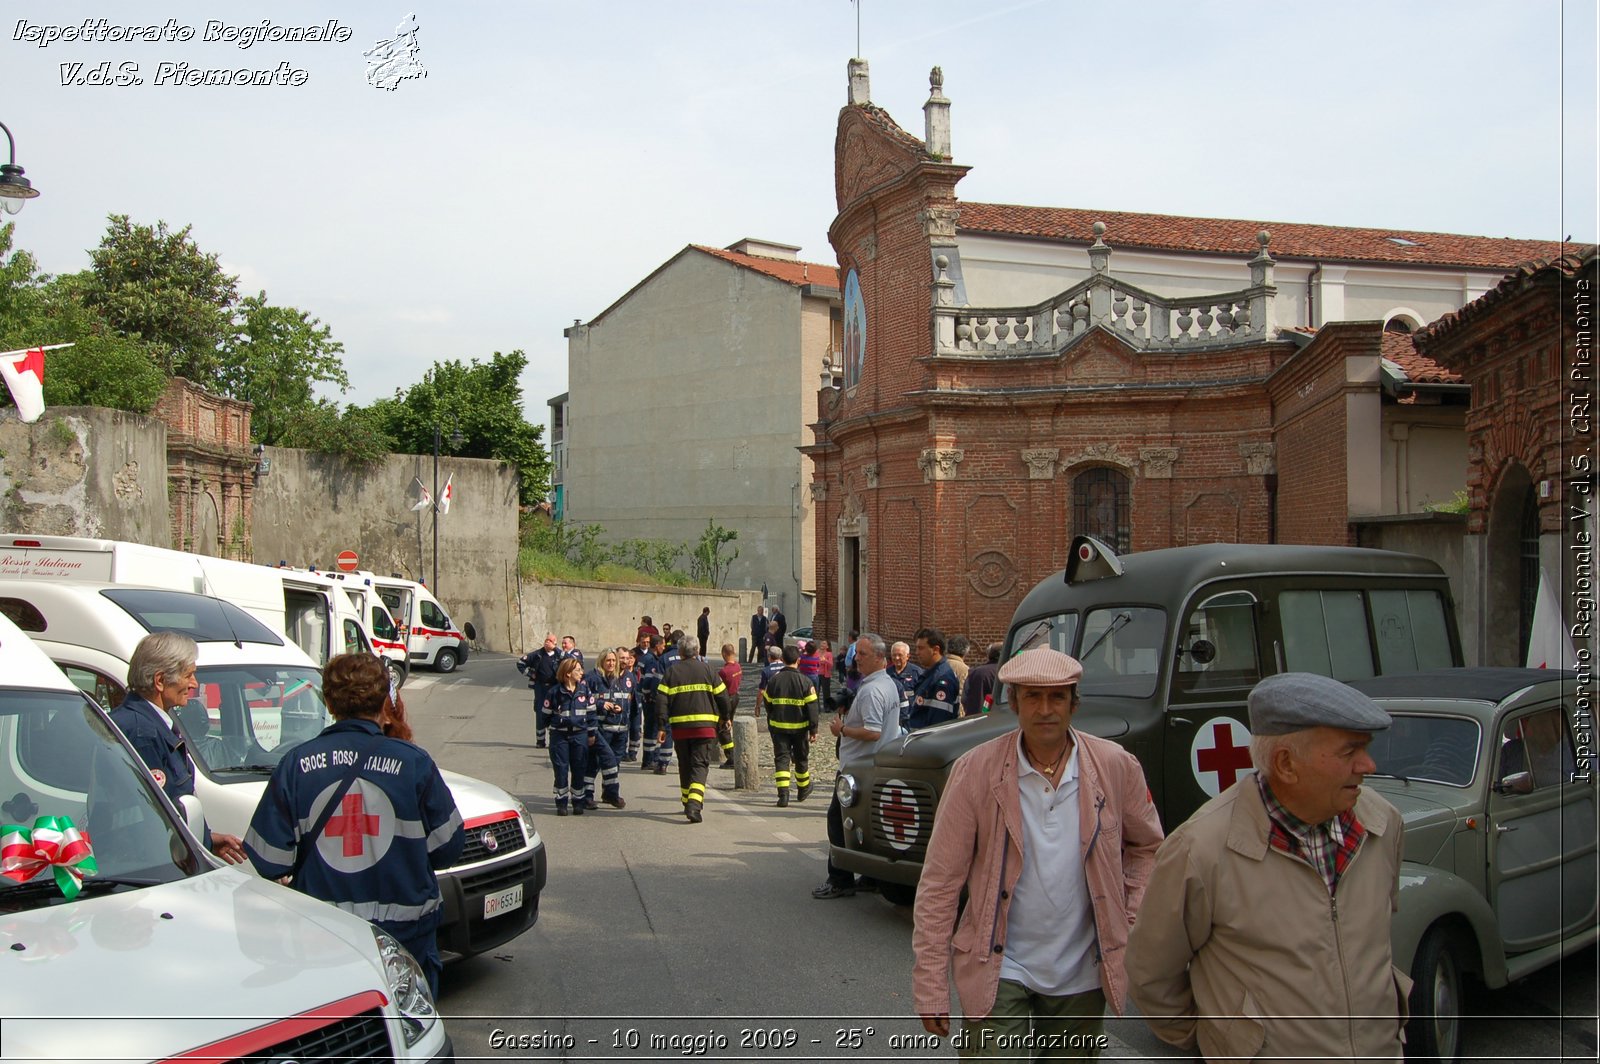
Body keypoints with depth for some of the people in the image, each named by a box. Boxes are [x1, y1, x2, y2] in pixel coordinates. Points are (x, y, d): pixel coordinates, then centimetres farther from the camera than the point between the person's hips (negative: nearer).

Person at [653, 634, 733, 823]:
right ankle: (695, 804, -22)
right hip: (705, 726, -1)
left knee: (685, 766, 17)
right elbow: (722, 695, 4)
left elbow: (661, 699, -4)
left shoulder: (672, 671, 2)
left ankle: (688, 804, 27)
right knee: (700, 765, -3)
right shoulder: (706, 669, 2)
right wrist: (726, 717, 19)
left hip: (680, 726, 1)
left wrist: (662, 724, 1)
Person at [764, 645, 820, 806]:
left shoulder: (773, 680, -1)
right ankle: (803, 790, 33)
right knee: (801, 759, 16)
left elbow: (768, 705, 9)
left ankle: (783, 793, -13)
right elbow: (812, 708, -8)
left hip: (778, 727, 1)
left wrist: (771, 725, 21)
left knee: (781, 758, 1)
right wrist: (813, 729, -3)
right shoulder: (805, 681, -8)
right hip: (799, 727, -1)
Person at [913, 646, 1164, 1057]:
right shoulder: (975, 772, -12)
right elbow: (939, 884, -9)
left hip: (1083, 975, 3)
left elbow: (1147, 846, 14)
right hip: (998, 971, -3)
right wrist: (931, 989, -10)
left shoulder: (1117, 767, -5)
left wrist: (1130, 922, 4)